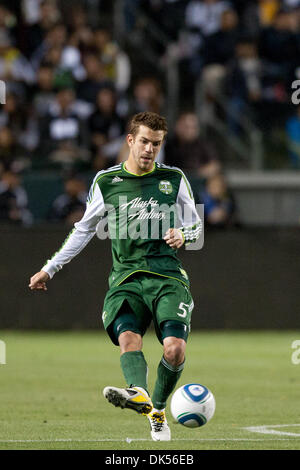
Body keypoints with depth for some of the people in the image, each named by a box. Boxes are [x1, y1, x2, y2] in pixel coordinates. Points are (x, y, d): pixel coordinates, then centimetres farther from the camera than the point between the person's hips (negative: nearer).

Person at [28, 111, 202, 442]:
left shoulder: (174, 179, 10)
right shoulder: (106, 181, 11)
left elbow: (195, 225, 20)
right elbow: (84, 230, 21)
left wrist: (183, 235, -5)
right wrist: (49, 269, 20)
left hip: (168, 275, 0)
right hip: (126, 276, 0)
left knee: (174, 347, -21)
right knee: (127, 336, -29)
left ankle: (158, 410, -1)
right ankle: (138, 394, -54)